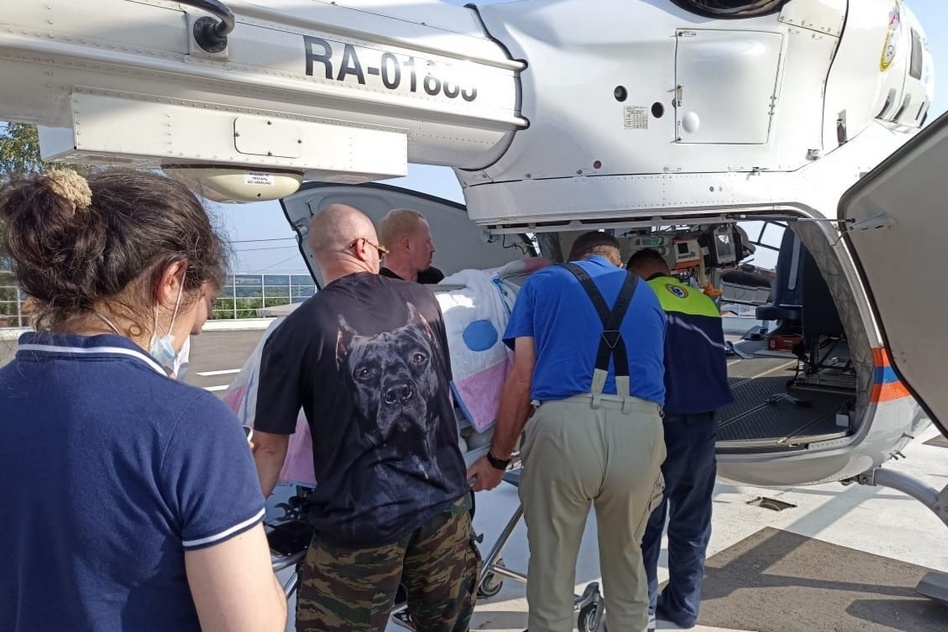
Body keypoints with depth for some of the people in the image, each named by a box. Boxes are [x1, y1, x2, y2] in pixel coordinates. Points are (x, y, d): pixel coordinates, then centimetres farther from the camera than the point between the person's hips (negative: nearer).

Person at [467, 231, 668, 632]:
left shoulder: (542, 283, 16)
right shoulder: (646, 294, 26)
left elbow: (521, 378, 7)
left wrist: (497, 458, 14)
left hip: (564, 426, -3)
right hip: (639, 430, 3)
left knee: (551, 567, 15)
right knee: (627, 560, 26)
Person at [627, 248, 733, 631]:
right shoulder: (706, 304, 11)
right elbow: (717, 361, 18)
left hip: (663, 424, -6)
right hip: (703, 424, 6)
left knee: (646, 525, 5)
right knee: (691, 526, 15)